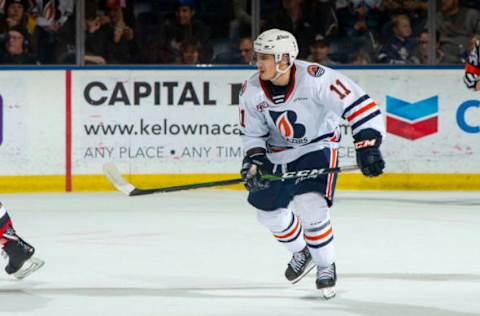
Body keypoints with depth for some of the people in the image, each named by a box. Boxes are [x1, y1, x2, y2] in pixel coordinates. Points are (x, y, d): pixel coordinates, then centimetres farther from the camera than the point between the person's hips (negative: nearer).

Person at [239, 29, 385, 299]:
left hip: (318, 146, -6)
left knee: (310, 206, -23)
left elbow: (357, 103, -29)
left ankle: (326, 266, 0)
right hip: (279, 153, 6)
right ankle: (302, 253, 39)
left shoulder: (315, 78, -30)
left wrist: (368, 145, -34)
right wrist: (255, 160, -16)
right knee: (268, 210, 9)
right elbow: (252, 133, 1)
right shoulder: (252, 91, -13)